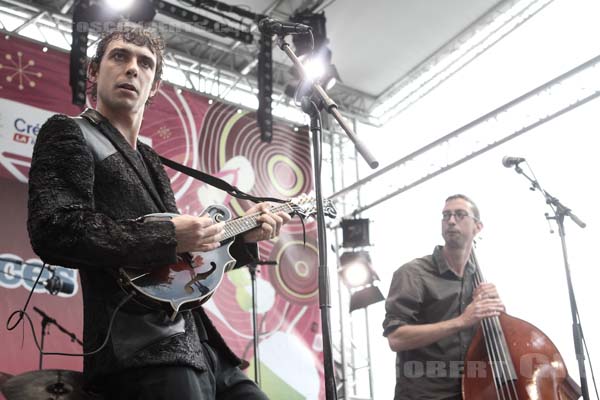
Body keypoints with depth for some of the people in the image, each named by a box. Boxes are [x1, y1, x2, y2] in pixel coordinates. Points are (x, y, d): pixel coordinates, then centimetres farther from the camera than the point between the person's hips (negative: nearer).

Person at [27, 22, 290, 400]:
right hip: (141, 352, -8)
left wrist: (243, 235, 16)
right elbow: (54, 231, -18)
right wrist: (170, 237, -16)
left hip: (197, 345, 8)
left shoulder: (150, 162, 23)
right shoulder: (69, 134, 0)